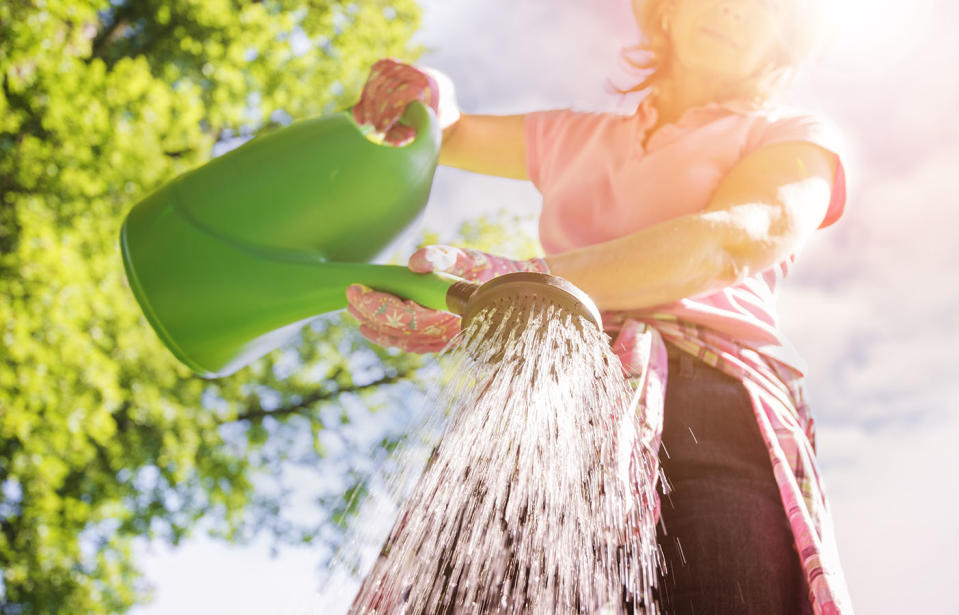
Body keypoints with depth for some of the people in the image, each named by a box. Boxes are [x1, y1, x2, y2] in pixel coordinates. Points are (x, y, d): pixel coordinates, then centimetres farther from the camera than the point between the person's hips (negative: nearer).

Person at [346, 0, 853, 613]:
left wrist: (528, 282, -19)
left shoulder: (797, 138, 20)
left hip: (707, 423, -2)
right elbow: (448, 133, 46)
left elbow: (737, 239, -3)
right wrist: (426, 95, 17)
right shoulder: (576, 139, 33)